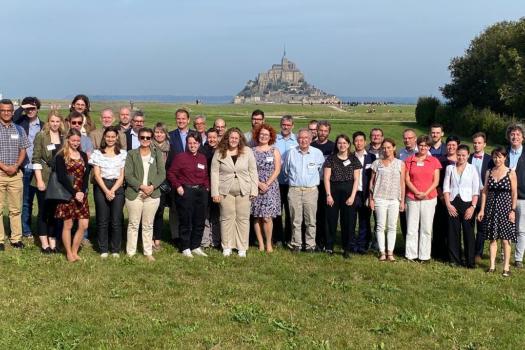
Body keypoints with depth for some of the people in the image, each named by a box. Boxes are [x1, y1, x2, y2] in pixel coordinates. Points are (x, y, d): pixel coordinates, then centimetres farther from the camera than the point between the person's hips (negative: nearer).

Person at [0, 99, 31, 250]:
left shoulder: (19, 130, 10)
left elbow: (23, 151, 9)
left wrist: (15, 166, -7)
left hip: (16, 173, 3)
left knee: (16, 208, 5)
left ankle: (16, 239, 11)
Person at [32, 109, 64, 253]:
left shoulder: (64, 137, 8)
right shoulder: (41, 136, -3)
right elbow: (36, 159, -6)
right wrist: (39, 180, -12)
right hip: (44, 179, -3)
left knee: (55, 211, 7)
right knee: (43, 211, 3)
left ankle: (53, 242, 14)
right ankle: (44, 243, 9)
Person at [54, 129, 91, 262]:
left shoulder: (83, 156, 12)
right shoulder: (61, 156, -2)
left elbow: (86, 175, 5)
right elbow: (61, 177, -11)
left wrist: (82, 192, -11)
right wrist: (74, 193, -16)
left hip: (81, 194, 4)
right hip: (67, 195, -4)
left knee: (84, 225, -1)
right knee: (68, 224, 2)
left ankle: (74, 252, 14)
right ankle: (69, 253, 14)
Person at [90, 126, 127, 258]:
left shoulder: (123, 153, 7)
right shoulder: (97, 153, 6)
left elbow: (121, 176, 3)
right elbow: (97, 174, 0)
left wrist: (112, 190, -9)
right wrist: (106, 191, -10)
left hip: (117, 188, 0)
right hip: (101, 188, 0)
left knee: (116, 220, -2)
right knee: (102, 220, 1)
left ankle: (115, 250, 8)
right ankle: (103, 250, 9)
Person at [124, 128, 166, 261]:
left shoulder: (157, 154, 7)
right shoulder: (132, 154, 2)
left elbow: (162, 174, 1)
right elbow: (127, 174, -6)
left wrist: (152, 187, -14)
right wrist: (141, 186, -16)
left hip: (152, 194, 2)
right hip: (134, 194, -1)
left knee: (148, 225, 9)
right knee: (133, 224, 3)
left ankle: (148, 252, 16)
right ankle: (130, 252, 11)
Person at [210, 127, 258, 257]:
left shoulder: (247, 152, 1)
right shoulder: (219, 153, 0)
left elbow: (253, 171, 3)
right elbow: (214, 173, 0)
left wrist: (254, 190, -2)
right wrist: (215, 192, -5)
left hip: (244, 191, 0)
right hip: (225, 191, 0)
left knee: (243, 218, 5)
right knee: (227, 218, 5)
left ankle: (242, 248, 13)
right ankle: (227, 247, 16)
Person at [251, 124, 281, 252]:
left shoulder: (274, 151, 5)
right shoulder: (252, 151, 7)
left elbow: (277, 170, -1)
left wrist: (267, 184, -11)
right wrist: (259, 184, -10)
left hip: (270, 187, -2)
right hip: (255, 187, 2)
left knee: (267, 217, -9)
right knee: (257, 217, 2)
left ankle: (268, 243, 2)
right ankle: (260, 243, 8)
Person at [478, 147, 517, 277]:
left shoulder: (511, 173, -2)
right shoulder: (489, 172, 7)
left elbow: (514, 194, -3)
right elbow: (485, 192, 8)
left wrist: (513, 210, -10)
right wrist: (482, 209, 3)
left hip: (505, 208, -3)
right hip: (491, 208, 3)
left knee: (505, 239, -1)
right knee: (492, 238, 6)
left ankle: (506, 267, 5)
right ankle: (492, 265, 12)